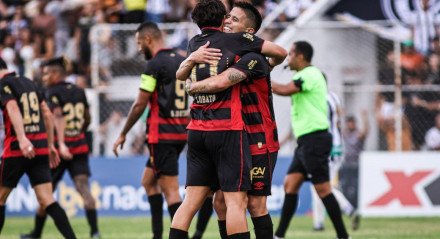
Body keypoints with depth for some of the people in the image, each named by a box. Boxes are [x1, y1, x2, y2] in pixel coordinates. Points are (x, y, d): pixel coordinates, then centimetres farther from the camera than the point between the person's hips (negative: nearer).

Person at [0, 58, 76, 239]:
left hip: (17, 149, -6)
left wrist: (22, 139, -34)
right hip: (41, 148, 6)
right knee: (47, 201, -2)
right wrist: (50, 145, 24)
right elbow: (47, 114, 19)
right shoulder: (30, 83, 18)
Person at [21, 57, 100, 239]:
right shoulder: (79, 92, 12)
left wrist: (61, 144, -32)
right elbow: (87, 118, 21)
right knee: (83, 187, -8)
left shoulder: (52, 93, -8)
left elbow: (58, 117, -22)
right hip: (80, 147, 5)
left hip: (60, 148, -5)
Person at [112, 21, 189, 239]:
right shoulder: (182, 61, 12)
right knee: (148, 181, 18)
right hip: (181, 132, 9)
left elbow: (140, 105, -12)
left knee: (170, 189, -9)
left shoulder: (154, 65, -12)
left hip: (162, 134, -9)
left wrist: (123, 135, -3)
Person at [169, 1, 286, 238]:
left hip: (196, 130, 5)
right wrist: (270, 66, 27)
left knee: (191, 200, 5)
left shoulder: (194, 44, 13)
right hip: (227, 129, -5)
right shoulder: (234, 40, 0)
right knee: (236, 200, -8)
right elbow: (280, 52, 7)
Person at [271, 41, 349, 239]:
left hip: (314, 139, -10)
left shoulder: (310, 75, -13)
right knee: (290, 184, 6)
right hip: (306, 141, 10)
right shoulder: (305, 75, 19)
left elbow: (285, 90, -25)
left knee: (323, 189, -10)